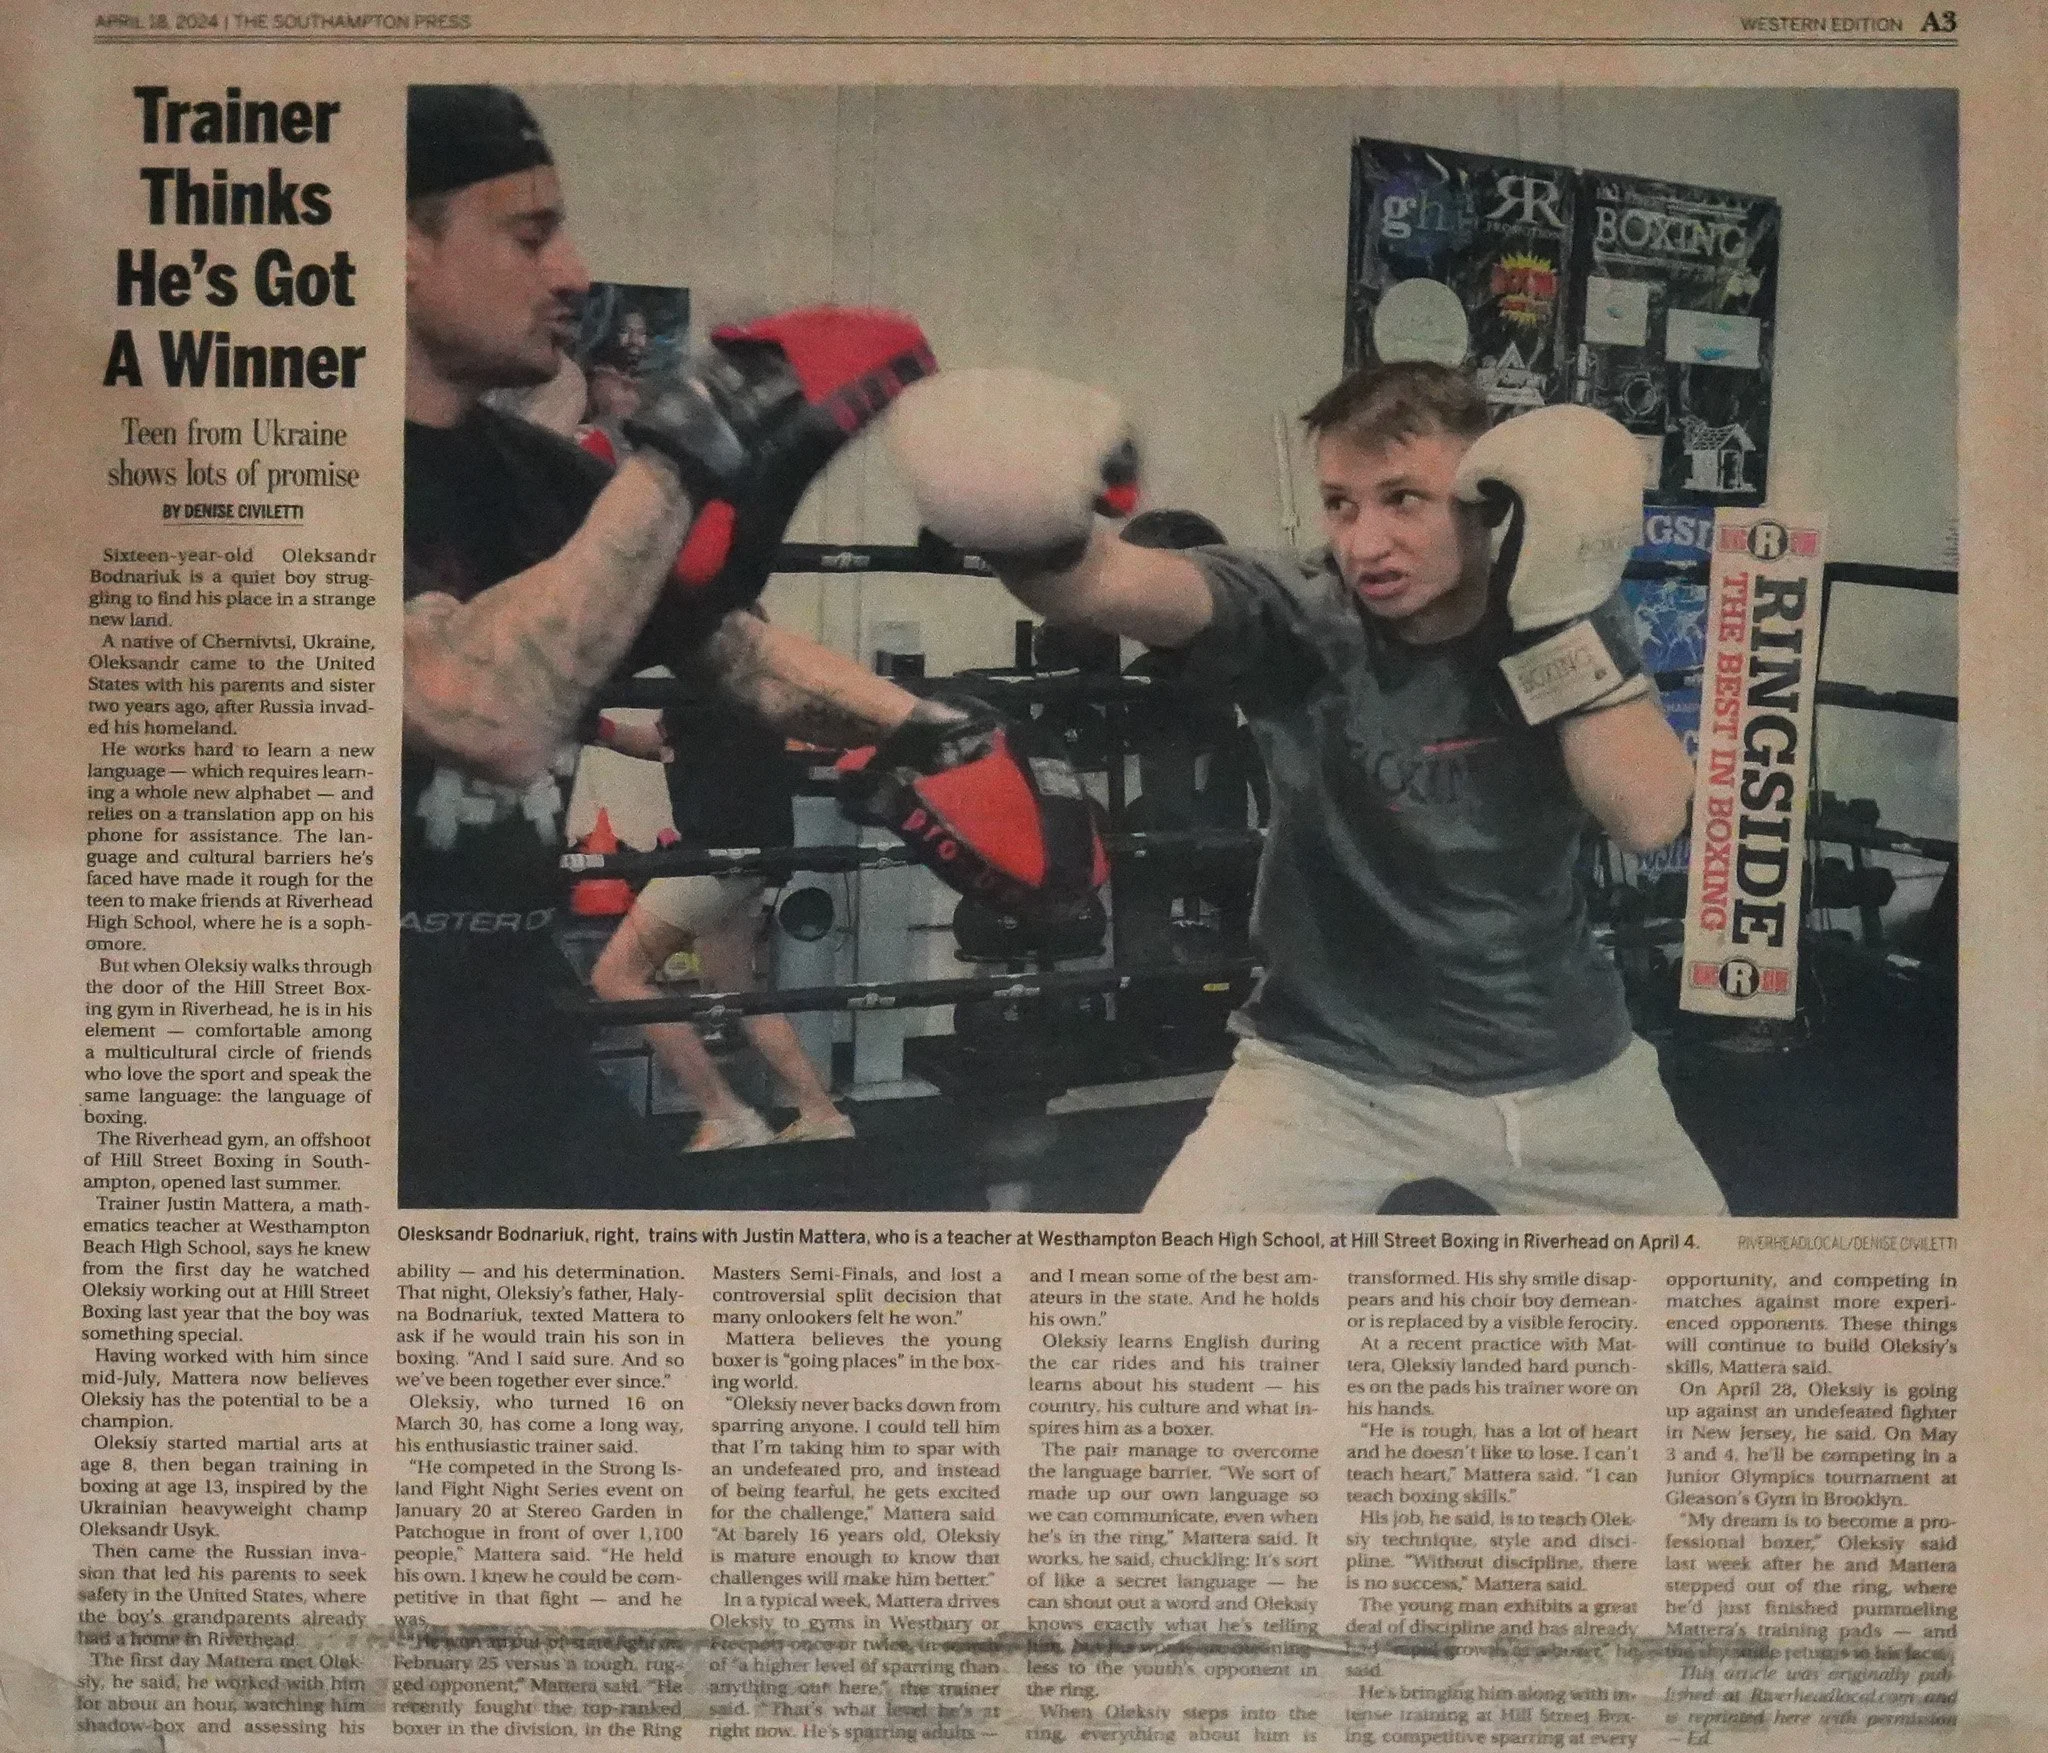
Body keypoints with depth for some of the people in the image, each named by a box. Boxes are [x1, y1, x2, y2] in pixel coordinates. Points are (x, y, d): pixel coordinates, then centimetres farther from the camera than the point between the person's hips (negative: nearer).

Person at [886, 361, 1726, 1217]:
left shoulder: (1569, 615, -9)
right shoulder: (1296, 617, -19)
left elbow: (1648, 816, -20)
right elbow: (1114, 582, -39)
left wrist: (1562, 618, -28)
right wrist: (1039, 535, -61)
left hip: (1559, 1068, 3)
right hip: (1331, 1067, -3)